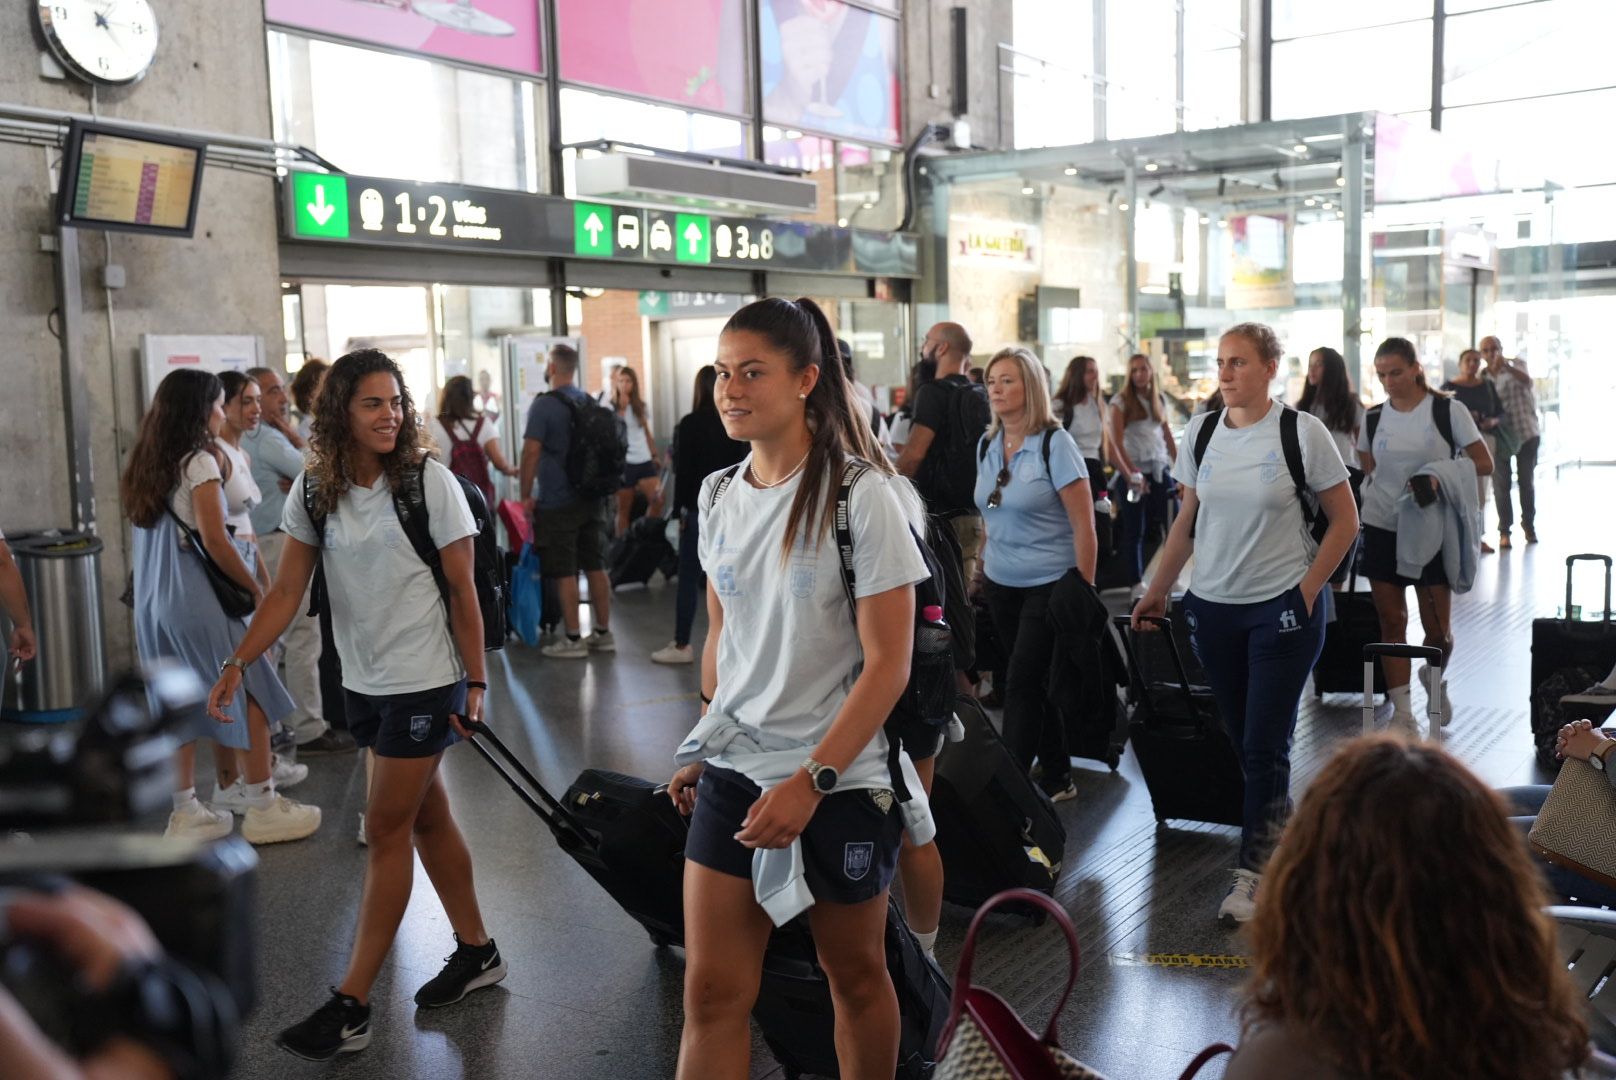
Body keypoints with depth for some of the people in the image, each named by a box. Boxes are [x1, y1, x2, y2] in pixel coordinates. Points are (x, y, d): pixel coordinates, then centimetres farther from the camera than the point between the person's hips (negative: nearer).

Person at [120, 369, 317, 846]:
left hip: (154, 601, 8)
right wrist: (256, 589, -7)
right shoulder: (200, 461, -11)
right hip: (196, 598, -8)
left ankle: (185, 811, 18)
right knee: (249, 694, 2)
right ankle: (262, 809, 7)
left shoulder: (147, 466, 11)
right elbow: (214, 541, -16)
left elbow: (140, 542, 13)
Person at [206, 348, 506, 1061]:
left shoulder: (430, 481, -12)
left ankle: (351, 1006, 5)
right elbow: (287, 591, 0)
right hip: (365, 681, 5)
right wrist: (237, 664, -12)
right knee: (425, 816, 15)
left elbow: (461, 591, -10)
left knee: (385, 831, -2)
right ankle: (476, 952, 32)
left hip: (425, 681, -5)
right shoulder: (314, 491, 1)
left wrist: (475, 683, -10)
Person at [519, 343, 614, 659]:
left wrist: (526, 495, -9)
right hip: (591, 498, 7)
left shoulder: (544, 404, -12)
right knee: (595, 567, 10)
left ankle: (573, 640, 2)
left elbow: (532, 450, -16)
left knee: (564, 572, -1)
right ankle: (603, 634, 16)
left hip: (557, 503, -7)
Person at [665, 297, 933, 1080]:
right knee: (710, 991, 3)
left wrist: (811, 781, -20)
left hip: (840, 779, -4)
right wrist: (703, 748, 12)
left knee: (855, 973, 14)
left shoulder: (862, 496, -14)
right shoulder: (719, 497, 3)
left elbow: (888, 664, -15)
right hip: (732, 775, 5)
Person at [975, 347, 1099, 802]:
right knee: (1037, 683, 12)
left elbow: (1084, 525, -12)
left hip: (1049, 583, -6)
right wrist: (985, 561, 13)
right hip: (1001, 585, 6)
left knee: (1021, 683, -9)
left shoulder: (1055, 443, -12)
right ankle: (1057, 778, 25)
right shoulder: (987, 445, 6)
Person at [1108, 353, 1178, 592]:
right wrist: (1131, 473, -18)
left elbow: (1168, 438, 15)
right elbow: (1117, 443, -10)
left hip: (1160, 469, 4)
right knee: (1135, 530, 2)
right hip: (1134, 471, -4)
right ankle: (1136, 581, 10)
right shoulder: (1122, 402, -2)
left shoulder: (1159, 400, 13)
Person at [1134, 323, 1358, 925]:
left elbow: (1344, 521, -1)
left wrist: (1307, 590, -7)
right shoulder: (1200, 433, 4)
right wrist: (1157, 592, 11)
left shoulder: (1302, 431, -8)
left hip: (1282, 607, -4)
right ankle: (1284, 836, 30)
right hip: (1212, 605, 4)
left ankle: (1253, 873, 6)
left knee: (1265, 746, -3)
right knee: (1242, 739, 10)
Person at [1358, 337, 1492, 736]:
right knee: (1392, 621, 2)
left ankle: (1434, 678, 34)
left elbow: (1484, 464, -5)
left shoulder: (1448, 411, -4)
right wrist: (1393, 490, -1)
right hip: (1381, 529, 2)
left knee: (1438, 627, 1)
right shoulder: (1373, 418, 4)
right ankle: (1402, 713, 9)